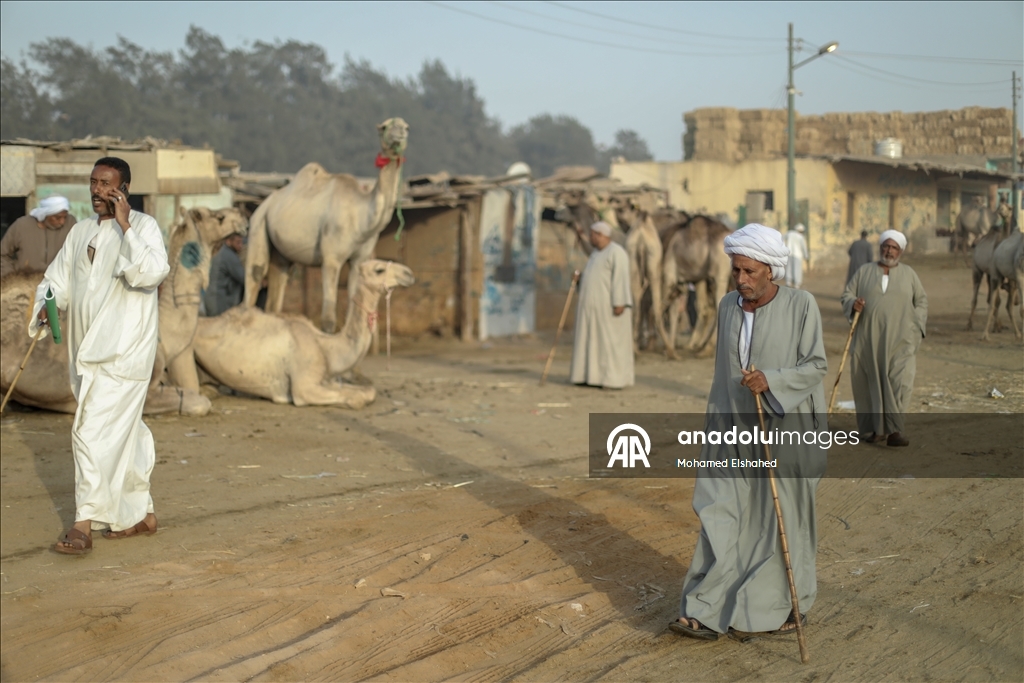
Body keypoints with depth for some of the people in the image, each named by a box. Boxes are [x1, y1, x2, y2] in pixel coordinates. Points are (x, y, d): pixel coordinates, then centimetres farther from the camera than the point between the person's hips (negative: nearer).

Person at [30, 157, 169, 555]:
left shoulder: (143, 227, -7)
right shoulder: (81, 232, 13)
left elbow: (152, 273, -24)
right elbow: (58, 278, 19)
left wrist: (124, 226, -23)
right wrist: (46, 306, -1)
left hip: (123, 352, -7)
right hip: (87, 350, 7)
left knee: (95, 431, -13)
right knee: (123, 433, 16)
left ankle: (85, 525, -10)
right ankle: (141, 514, 28)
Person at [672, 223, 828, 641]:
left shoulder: (801, 306, -10)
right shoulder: (729, 306, 5)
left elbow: (815, 365, -10)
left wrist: (771, 382, -25)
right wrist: (713, 426, 14)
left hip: (786, 430, -4)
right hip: (736, 432, 4)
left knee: (782, 520, 5)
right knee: (723, 519, -1)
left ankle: (789, 608, 21)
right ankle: (709, 614, 0)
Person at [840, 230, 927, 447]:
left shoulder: (908, 274, 11)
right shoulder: (864, 272, 10)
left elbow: (921, 301, 14)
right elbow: (847, 295, 8)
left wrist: (916, 326, 2)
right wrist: (853, 303, -15)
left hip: (899, 339, -1)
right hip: (868, 339, 1)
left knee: (898, 382, -12)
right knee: (870, 383, 2)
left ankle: (894, 430, -15)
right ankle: (873, 428, 11)